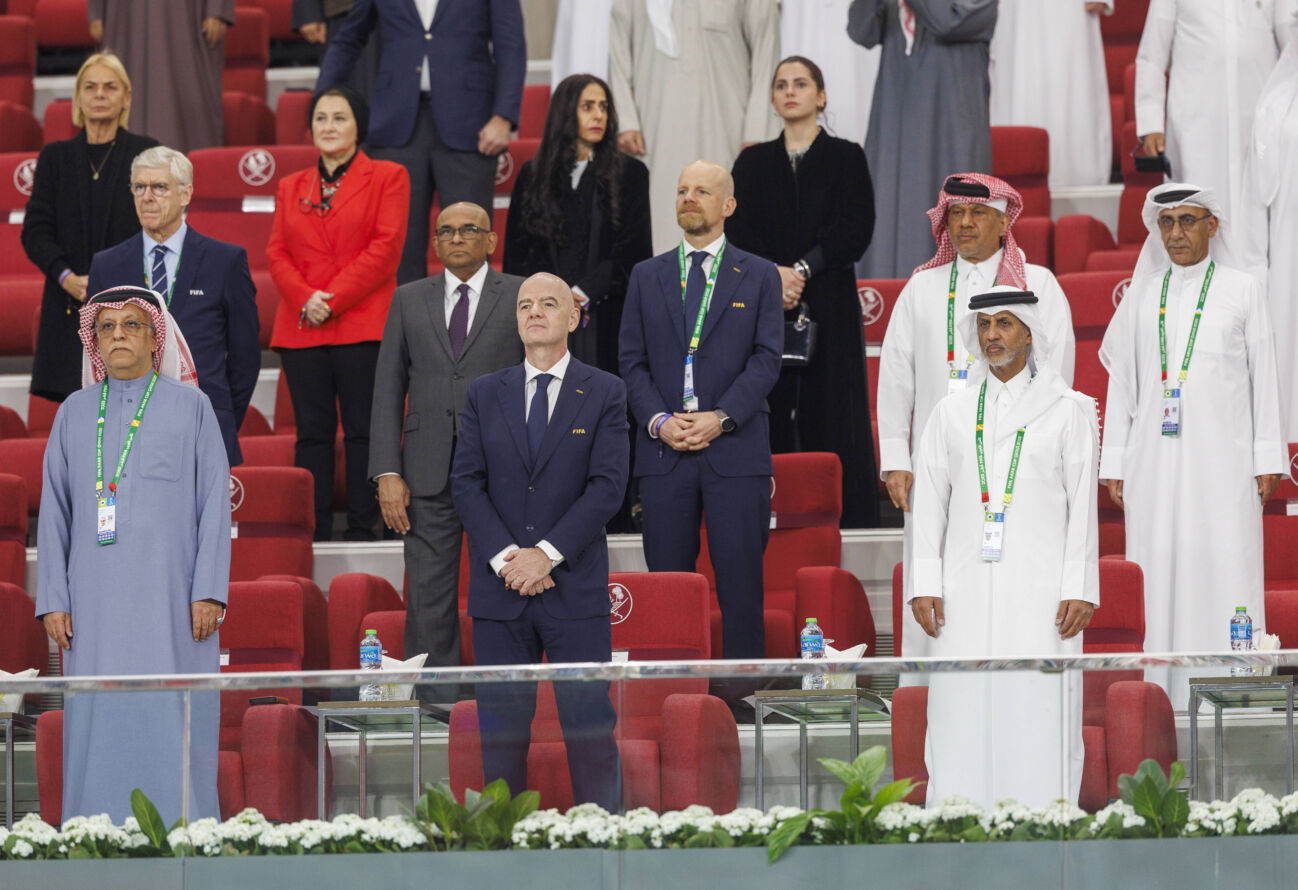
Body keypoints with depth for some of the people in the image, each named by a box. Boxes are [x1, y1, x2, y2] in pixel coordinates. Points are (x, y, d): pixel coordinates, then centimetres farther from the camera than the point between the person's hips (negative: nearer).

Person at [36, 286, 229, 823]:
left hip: (170, 592, -2)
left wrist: (210, 591, -8)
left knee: (172, 722, -6)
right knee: (99, 722, -2)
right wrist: (53, 600, 2)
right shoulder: (74, 414, 12)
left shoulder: (191, 406, 6)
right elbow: (54, 511, 12)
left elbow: (215, 501, 2)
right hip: (96, 594, 2)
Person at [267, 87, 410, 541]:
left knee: (362, 431, -4)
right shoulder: (291, 187, 19)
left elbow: (386, 248, -4)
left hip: (362, 327, -4)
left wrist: (332, 300, -11)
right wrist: (304, 298, -8)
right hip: (301, 329, 4)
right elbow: (277, 253, 12)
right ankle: (312, 534, 4)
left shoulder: (387, 177, 6)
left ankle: (362, 532, -1)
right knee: (312, 432, 2)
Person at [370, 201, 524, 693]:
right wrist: (387, 472, -1)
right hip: (429, 473, 2)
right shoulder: (409, 301, 11)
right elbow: (388, 389, 9)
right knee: (428, 601, 0)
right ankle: (435, 704, 5)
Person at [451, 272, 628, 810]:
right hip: (499, 588, 2)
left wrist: (547, 554, -13)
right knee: (501, 728, 3)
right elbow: (466, 482, 4)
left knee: (590, 726, -4)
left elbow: (607, 486, -5)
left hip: (576, 588, -2)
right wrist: (504, 557, -10)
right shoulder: (485, 394, 12)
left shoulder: (604, 394, 4)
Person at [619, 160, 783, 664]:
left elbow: (766, 359, 0)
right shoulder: (647, 277, 15)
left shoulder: (759, 276, 8)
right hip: (663, 453, 2)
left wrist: (720, 418, -13)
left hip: (735, 450, -2)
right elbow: (632, 361, 9)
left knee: (741, 585, -4)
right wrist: (659, 421, -8)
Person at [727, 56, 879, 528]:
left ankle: (840, 520, -3)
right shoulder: (754, 162, 12)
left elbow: (856, 229, -4)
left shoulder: (846, 158, 6)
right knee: (772, 413, -2)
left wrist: (802, 269, -14)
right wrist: (773, 275, -15)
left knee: (830, 414, -5)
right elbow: (738, 232, 2)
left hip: (830, 309, -2)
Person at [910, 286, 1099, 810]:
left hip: (1040, 590, -2)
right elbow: (929, 504, 13)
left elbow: (1083, 505, 4)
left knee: (1038, 706, -7)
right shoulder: (952, 415, 14)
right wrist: (925, 585, 3)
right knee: (962, 713, -3)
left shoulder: (1068, 412, 7)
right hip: (967, 593, 2)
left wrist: (1080, 588, -4)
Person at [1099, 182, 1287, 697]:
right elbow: (1123, 383, 13)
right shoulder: (1142, 296, 12)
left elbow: (1263, 378, 6)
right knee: (1159, 572, -3)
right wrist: (1115, 466, 7)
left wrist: (1267, 460, -1)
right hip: (1156, 458, 2)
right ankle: (1161, 694, -2)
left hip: (1222, 460, -2)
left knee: (1224, 572, -6)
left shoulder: (1242, 291, 7)